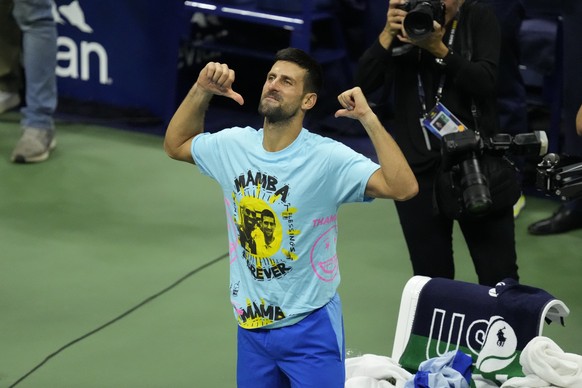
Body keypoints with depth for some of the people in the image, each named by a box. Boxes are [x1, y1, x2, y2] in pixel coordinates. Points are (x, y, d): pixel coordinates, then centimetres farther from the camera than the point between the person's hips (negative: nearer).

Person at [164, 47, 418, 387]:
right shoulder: (233, 145, -1)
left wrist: (369, 119, -33)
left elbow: (404, 188, -28)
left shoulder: (327, 158, -18)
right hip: (251, 324, 5)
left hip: (310, 327, -5)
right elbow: (176, 144, 18)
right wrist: (201, 92, 3)